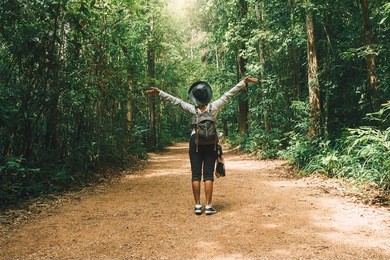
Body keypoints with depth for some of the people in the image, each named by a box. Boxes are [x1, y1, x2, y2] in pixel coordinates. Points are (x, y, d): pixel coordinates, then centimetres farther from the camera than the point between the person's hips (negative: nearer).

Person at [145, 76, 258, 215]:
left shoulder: (192, 109, -4)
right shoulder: (214, 107, -3)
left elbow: (176, 100, -1)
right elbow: (228, 94, -2)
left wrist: (159, 92, 5)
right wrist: (244, 82, 2)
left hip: (195, 142, 0)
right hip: (210, 142, 0)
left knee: (196, 175, 4)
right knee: (208, 175, 2)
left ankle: (198, 206, 5)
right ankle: (208, 206, 1)